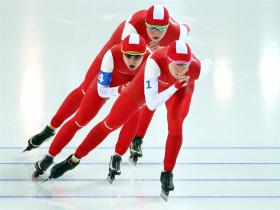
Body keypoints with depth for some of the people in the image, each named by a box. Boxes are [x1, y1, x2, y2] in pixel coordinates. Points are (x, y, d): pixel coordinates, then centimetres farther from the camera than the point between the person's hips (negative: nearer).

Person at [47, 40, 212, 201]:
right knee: (112, 122, 3)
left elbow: (208, 64, -12)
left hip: (181, 87, 1)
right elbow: (151, 104, -45)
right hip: (152, 81, -1)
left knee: (175, 126, -23)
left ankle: (167, 174, 0)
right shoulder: (155, 62, -45)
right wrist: (176, 86, -52)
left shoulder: (196, 68, -40)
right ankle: (73, 160, 18)